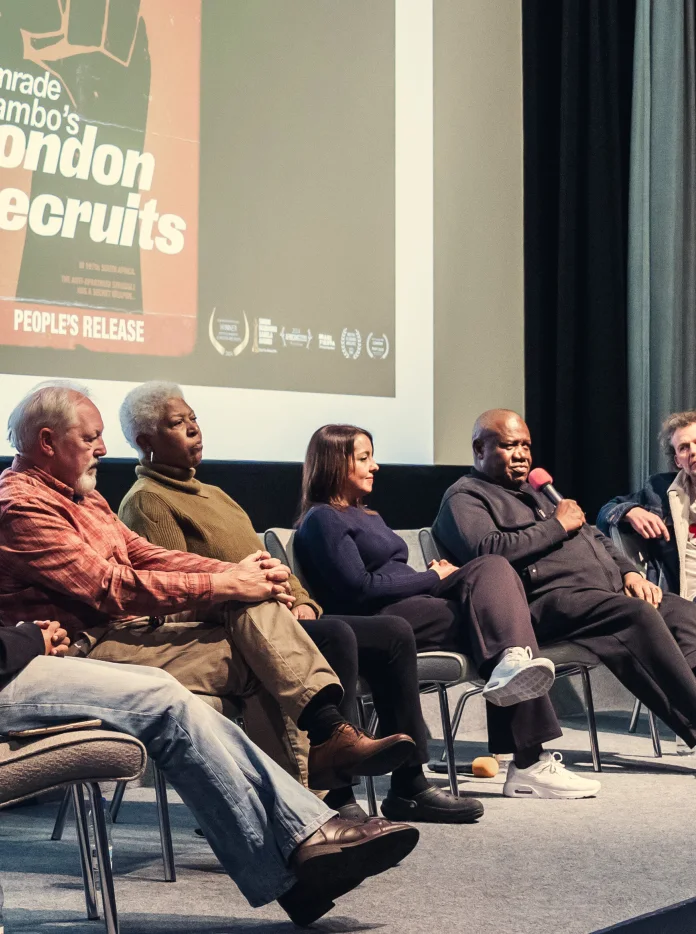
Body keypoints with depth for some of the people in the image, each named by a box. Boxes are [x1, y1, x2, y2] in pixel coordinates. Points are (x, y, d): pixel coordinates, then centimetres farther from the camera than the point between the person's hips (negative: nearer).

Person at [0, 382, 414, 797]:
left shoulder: (82, 495, 23)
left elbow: (146, 556, 16)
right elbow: (110, 587, -20)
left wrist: (234, 572, -2)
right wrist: (222, 585, -19)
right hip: (91, 648, -8)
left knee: (253, 599, -15)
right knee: (256, 657, -19)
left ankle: (329, 728, -28)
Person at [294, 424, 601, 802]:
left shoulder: (367, 516, 30)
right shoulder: (321, 520, 0)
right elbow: (358, 589, -11)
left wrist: (434, 575, 3)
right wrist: (434, 578, -5)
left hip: (419, 605, 8)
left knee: (493, 567, -19)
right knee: (491, 614, -24)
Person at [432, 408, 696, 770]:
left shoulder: (536, 492, 32)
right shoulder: (465, 497, 5)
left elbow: (593, 535, 33)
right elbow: (488, 550, -15)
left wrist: (629, 572, 13)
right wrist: (557, 526, -6)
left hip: (611, 589, 9)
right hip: (550, 599, -9)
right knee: (638, 616, -32)